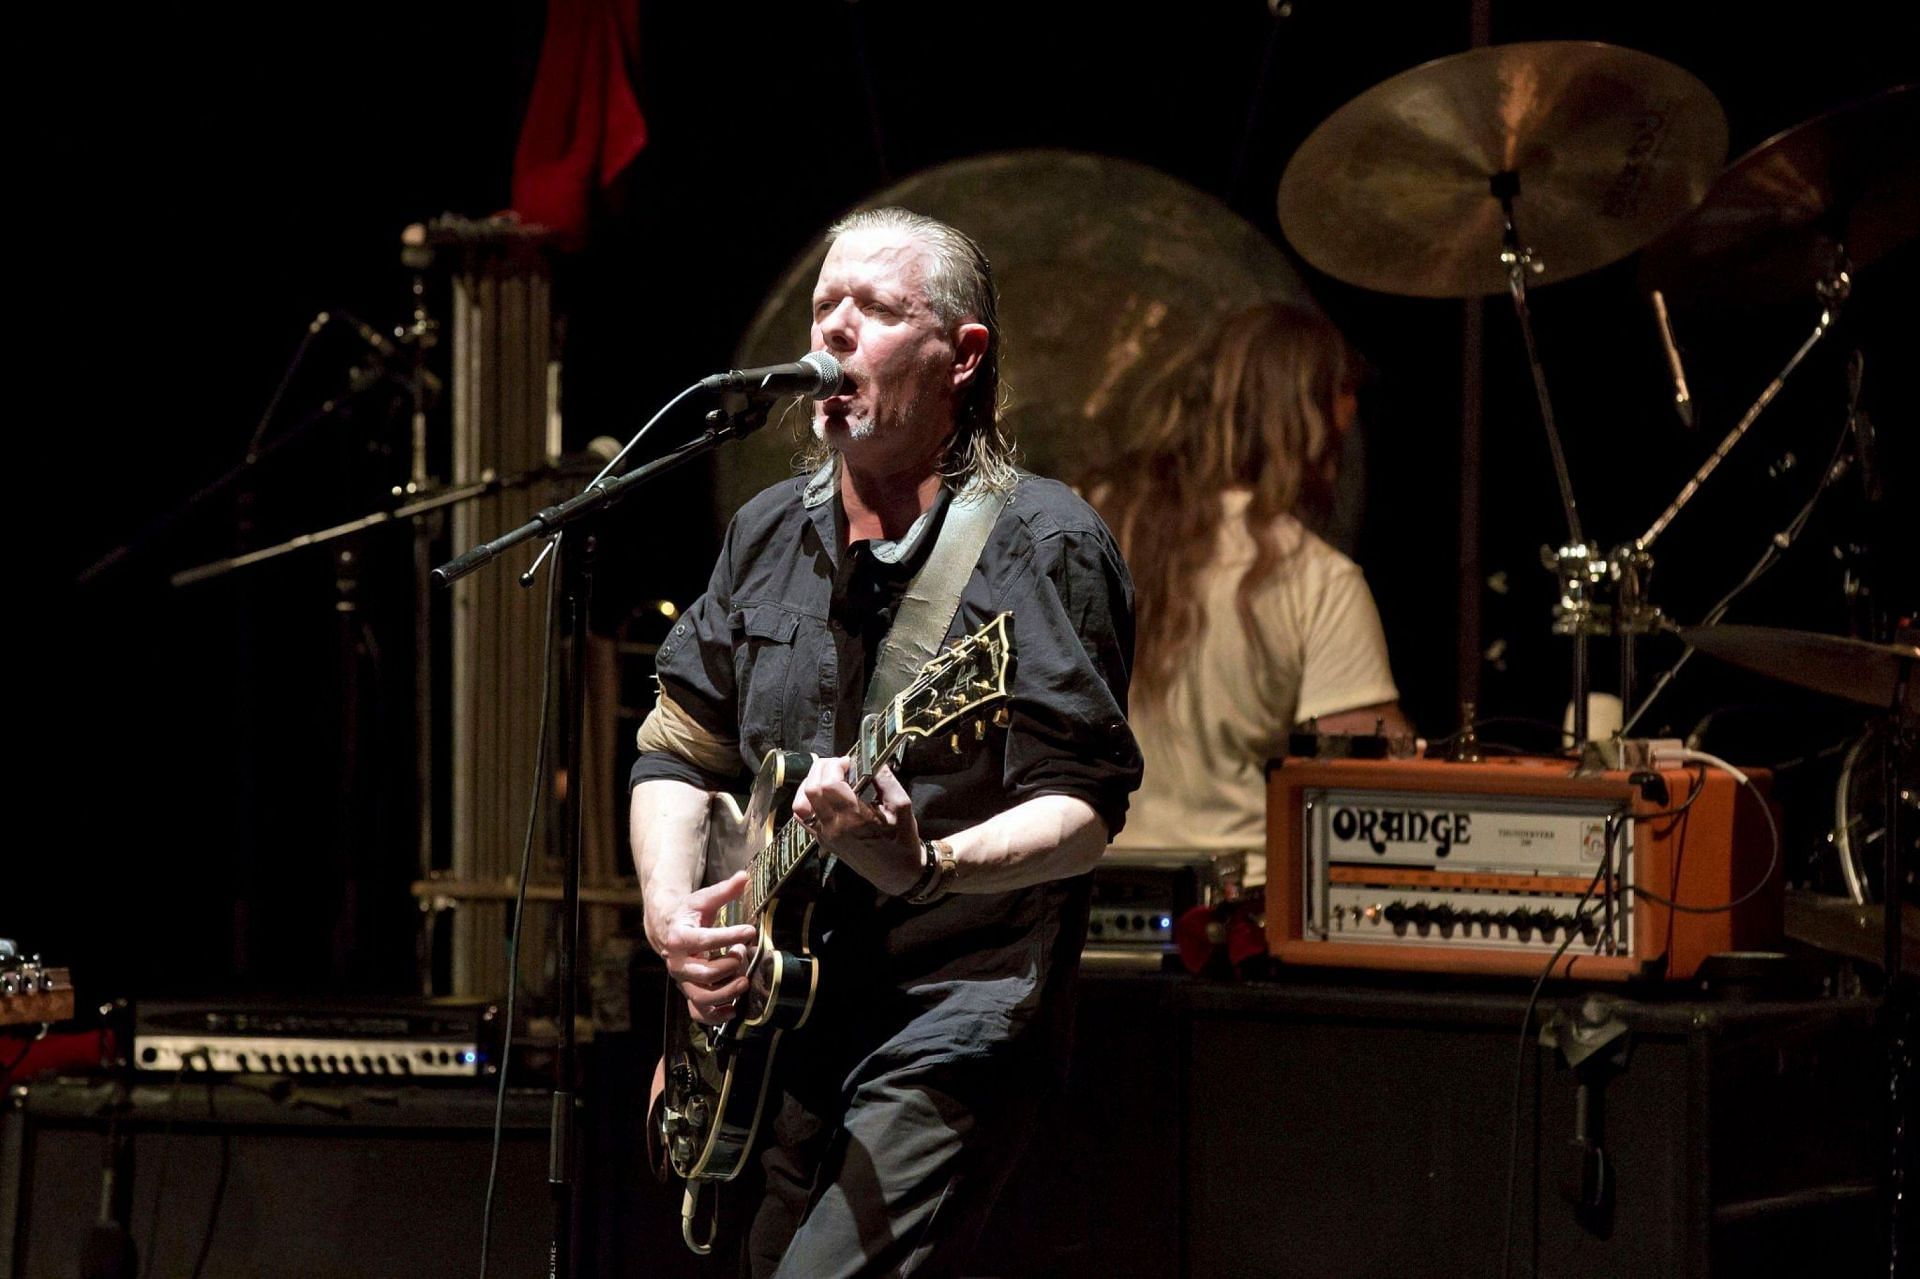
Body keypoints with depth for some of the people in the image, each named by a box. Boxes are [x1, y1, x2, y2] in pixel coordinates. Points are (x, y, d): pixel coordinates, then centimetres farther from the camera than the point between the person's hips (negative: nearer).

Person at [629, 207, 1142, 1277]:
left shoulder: (1041, 543, -8)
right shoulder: (770, 536, 12)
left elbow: (1084, 807, -15)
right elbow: (681, 747, 18)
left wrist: (926, 865, -34)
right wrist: (671, 903, -1)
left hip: (950, 1037, -7)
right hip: (780, 1039, 7)